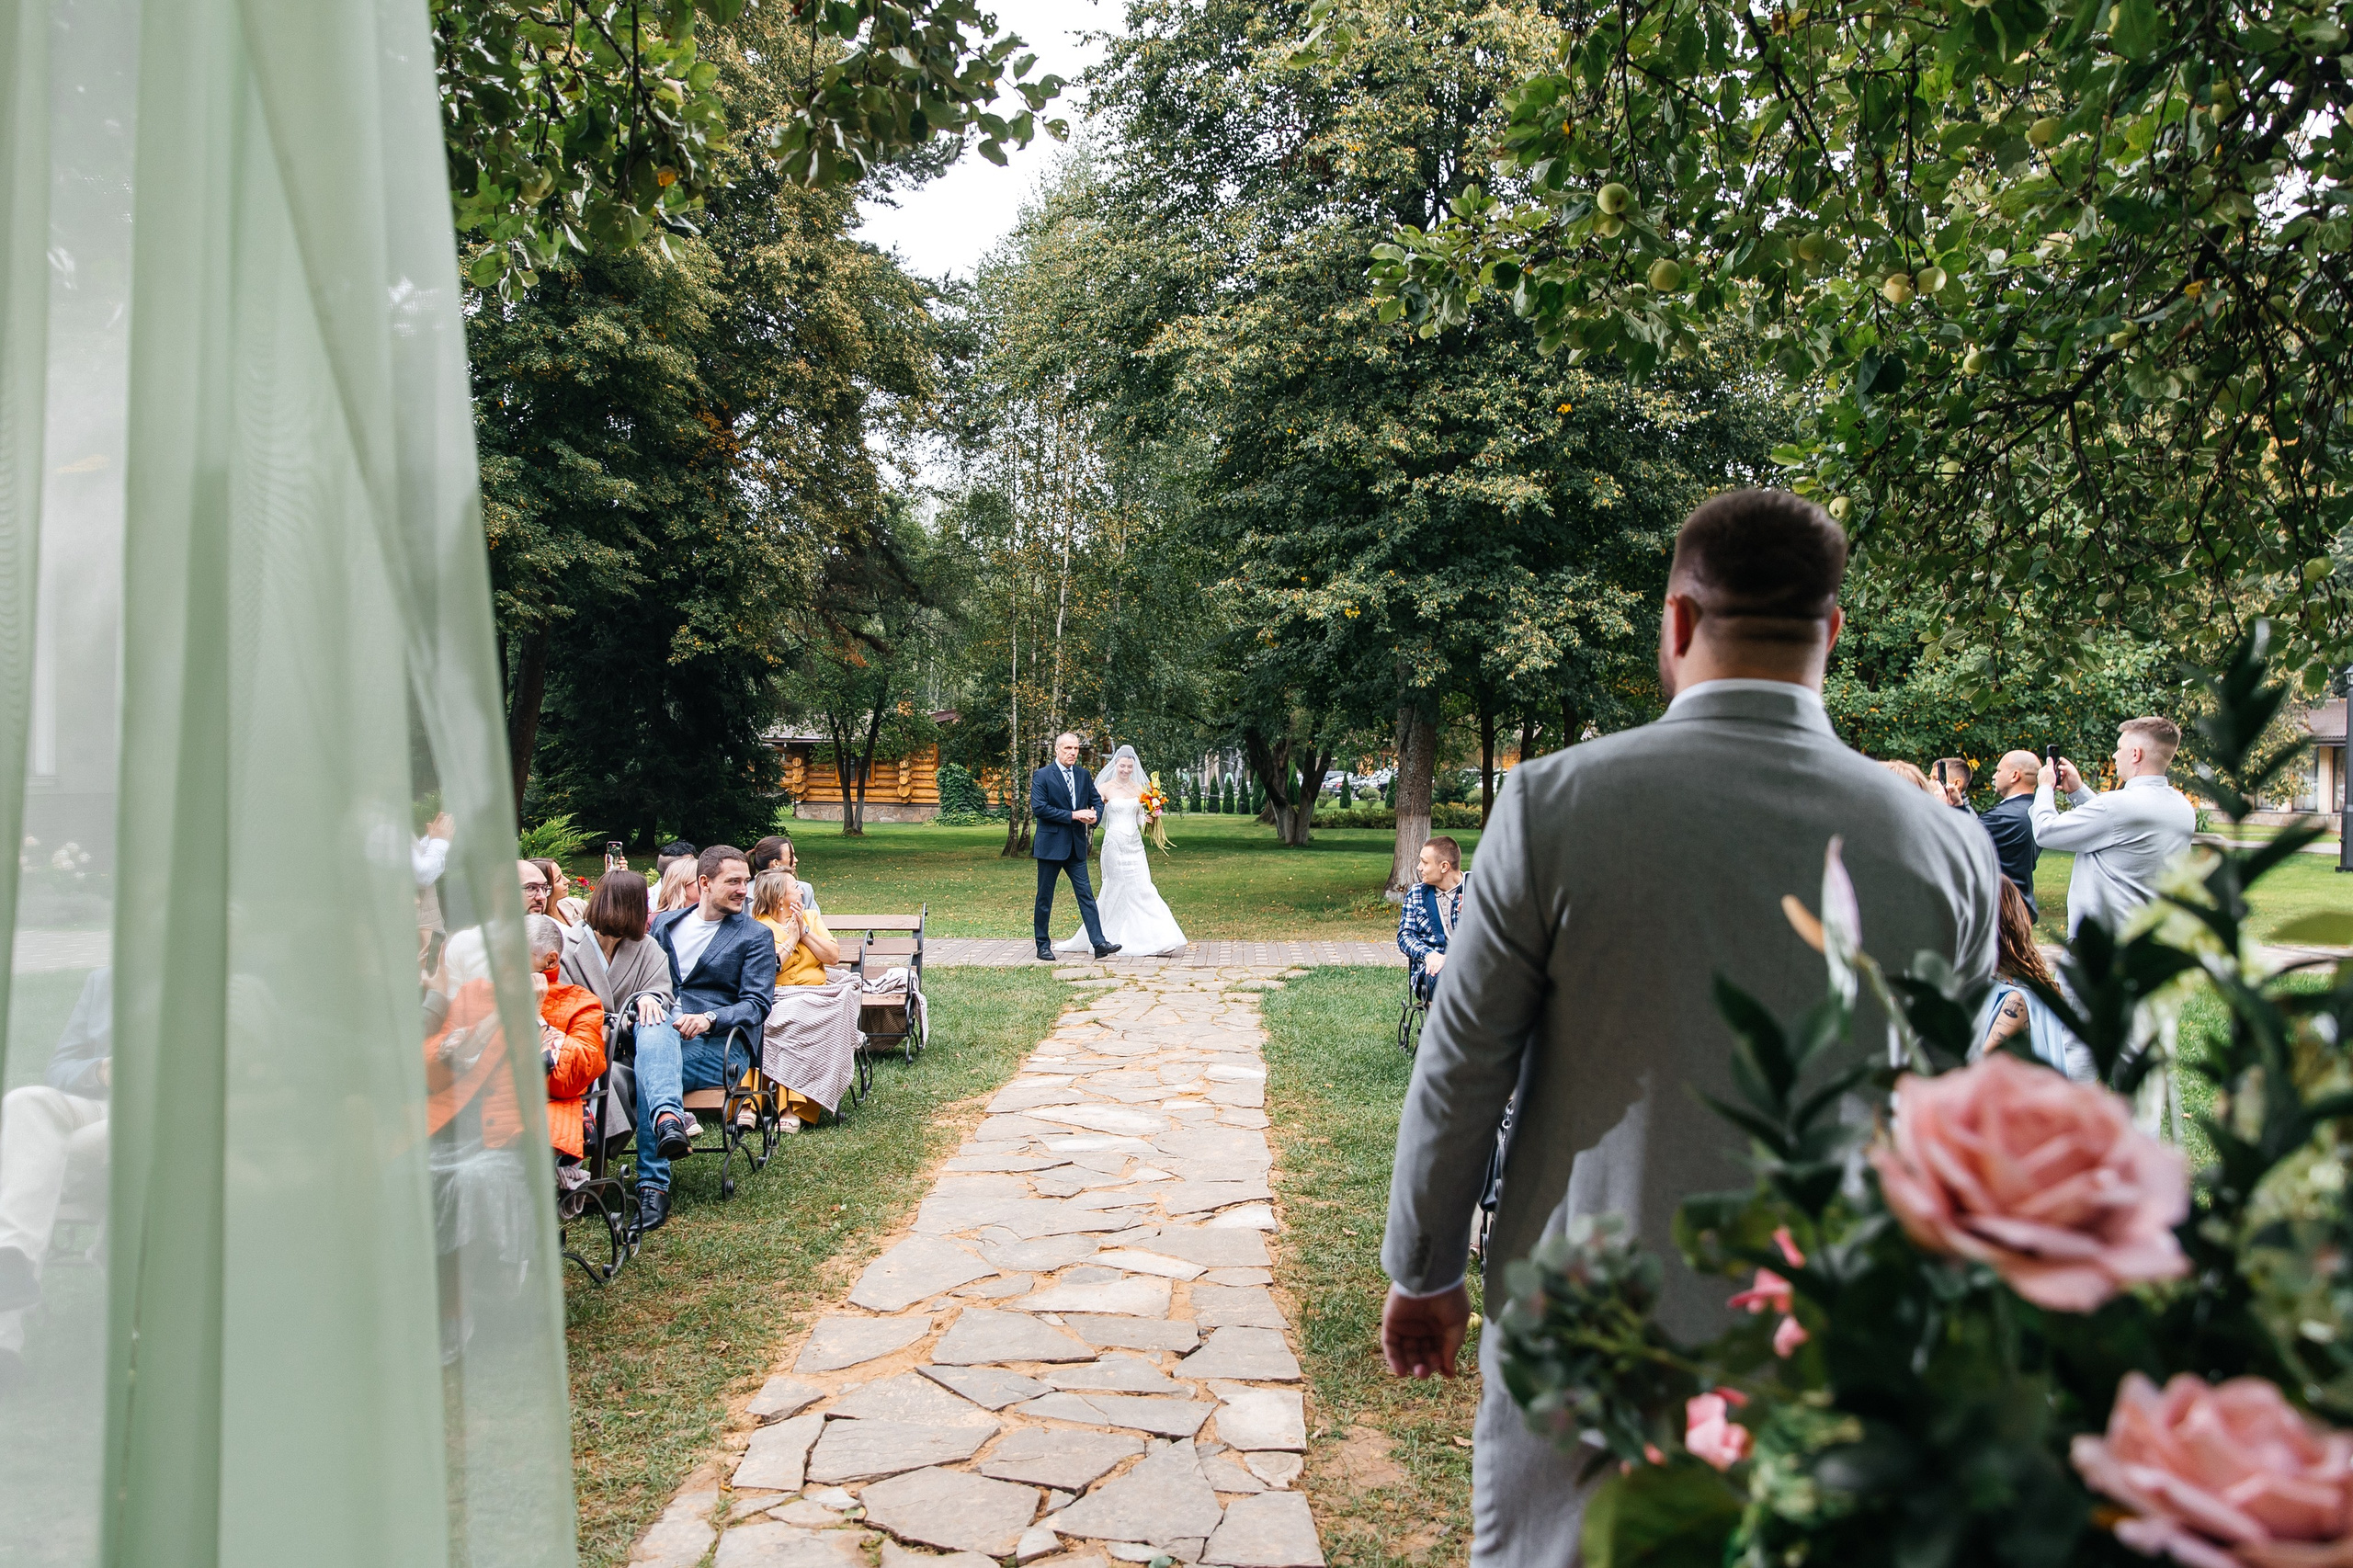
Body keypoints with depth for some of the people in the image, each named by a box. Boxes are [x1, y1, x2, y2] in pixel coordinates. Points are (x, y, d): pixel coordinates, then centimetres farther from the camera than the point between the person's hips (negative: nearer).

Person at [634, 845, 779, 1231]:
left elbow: (757, 1004, 1)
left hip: (718, 1046, -3)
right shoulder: (665, 924, 24)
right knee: (654, 1031, -36)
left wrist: (709, 1018, -18)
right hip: (660, 1036, 3)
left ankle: (653, 1185, -42)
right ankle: (669, 1120, -61)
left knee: (647, 1066, -34)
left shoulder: (756, 935, 12)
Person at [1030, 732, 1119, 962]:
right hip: (1050, 845, -4)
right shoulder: (1042, 776, -7)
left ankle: (1099, 943, -4)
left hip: (1076, 846, 5)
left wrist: (1094, 815, -6)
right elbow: (1038, 808, -16)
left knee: (1086, 895, -1)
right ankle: (1043, 945, 14)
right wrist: (1073, 815, -18)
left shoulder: (1084, 775, 9)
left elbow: (1096, 799, 18)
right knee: (1045, 898, 5)